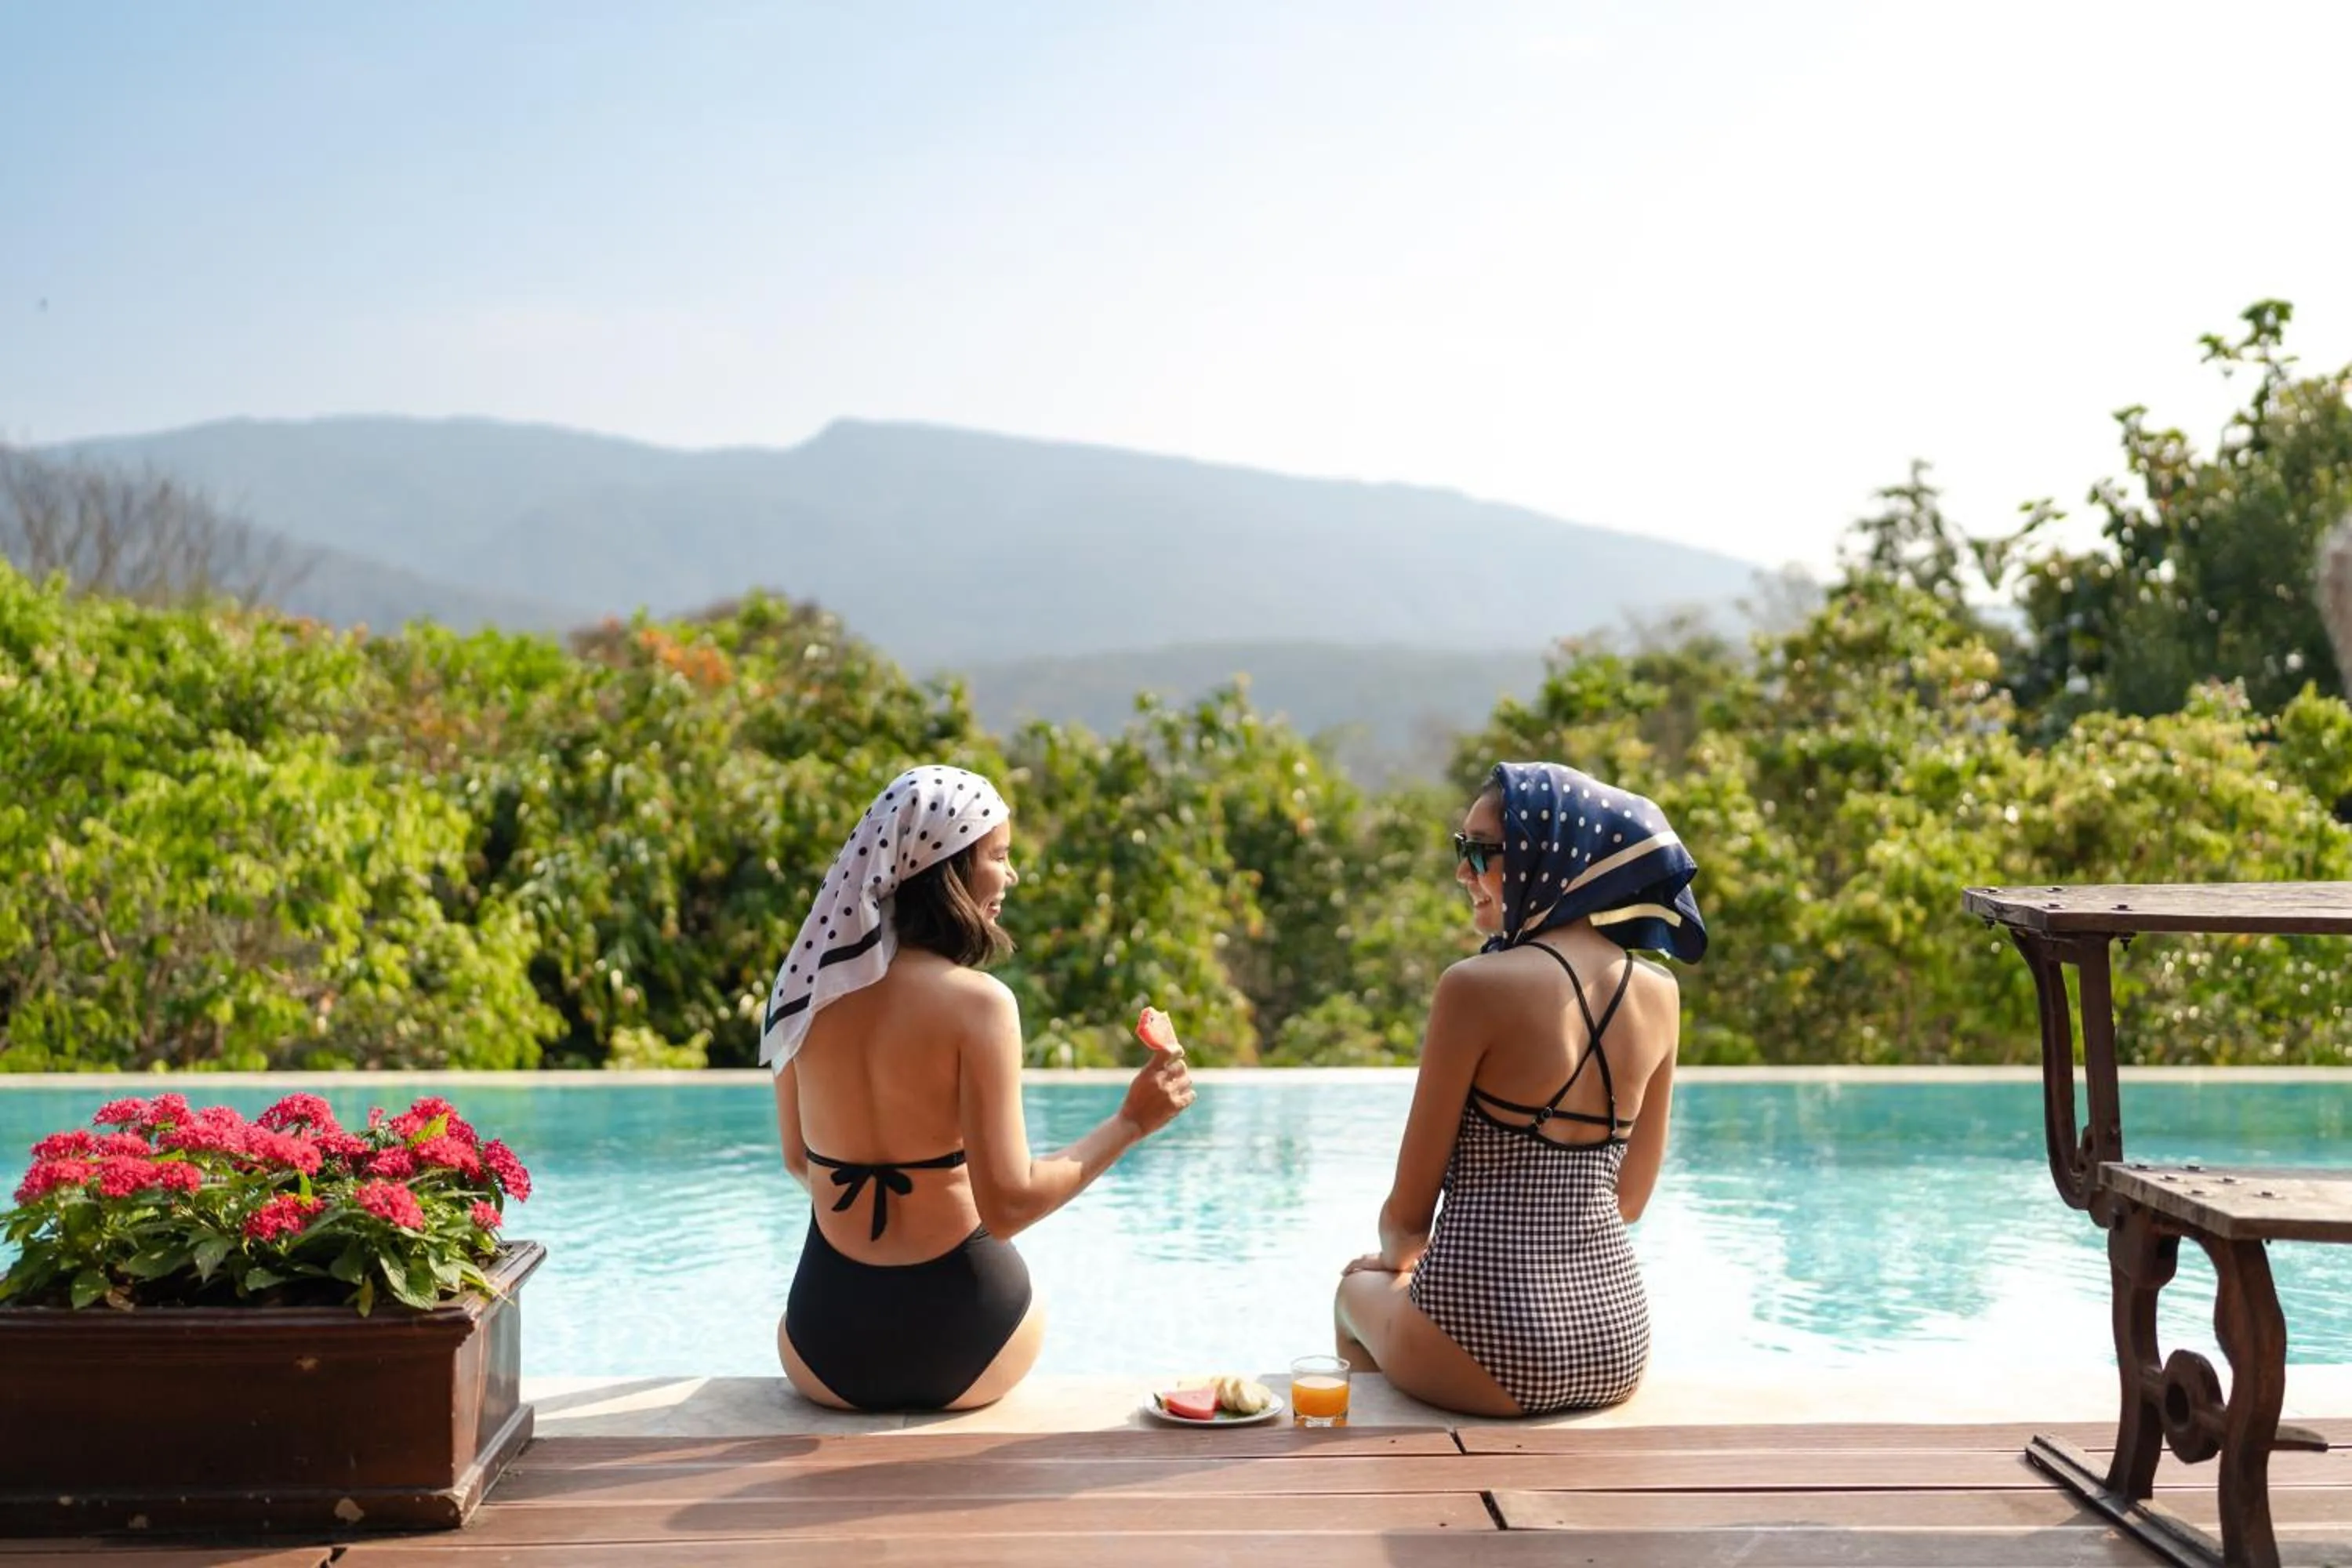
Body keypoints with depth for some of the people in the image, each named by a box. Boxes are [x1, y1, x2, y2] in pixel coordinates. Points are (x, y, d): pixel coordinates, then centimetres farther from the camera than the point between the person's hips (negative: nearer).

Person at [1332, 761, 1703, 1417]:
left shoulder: (1478, 986, -14)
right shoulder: (1658, 993, 2)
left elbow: (1410, 1210, -7)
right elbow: (1628, 1200, 12)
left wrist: (1394, 1258, 14)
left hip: (1491, 1353, -5)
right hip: (1620, 1343, 5)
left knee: (1360, 1286, 30)